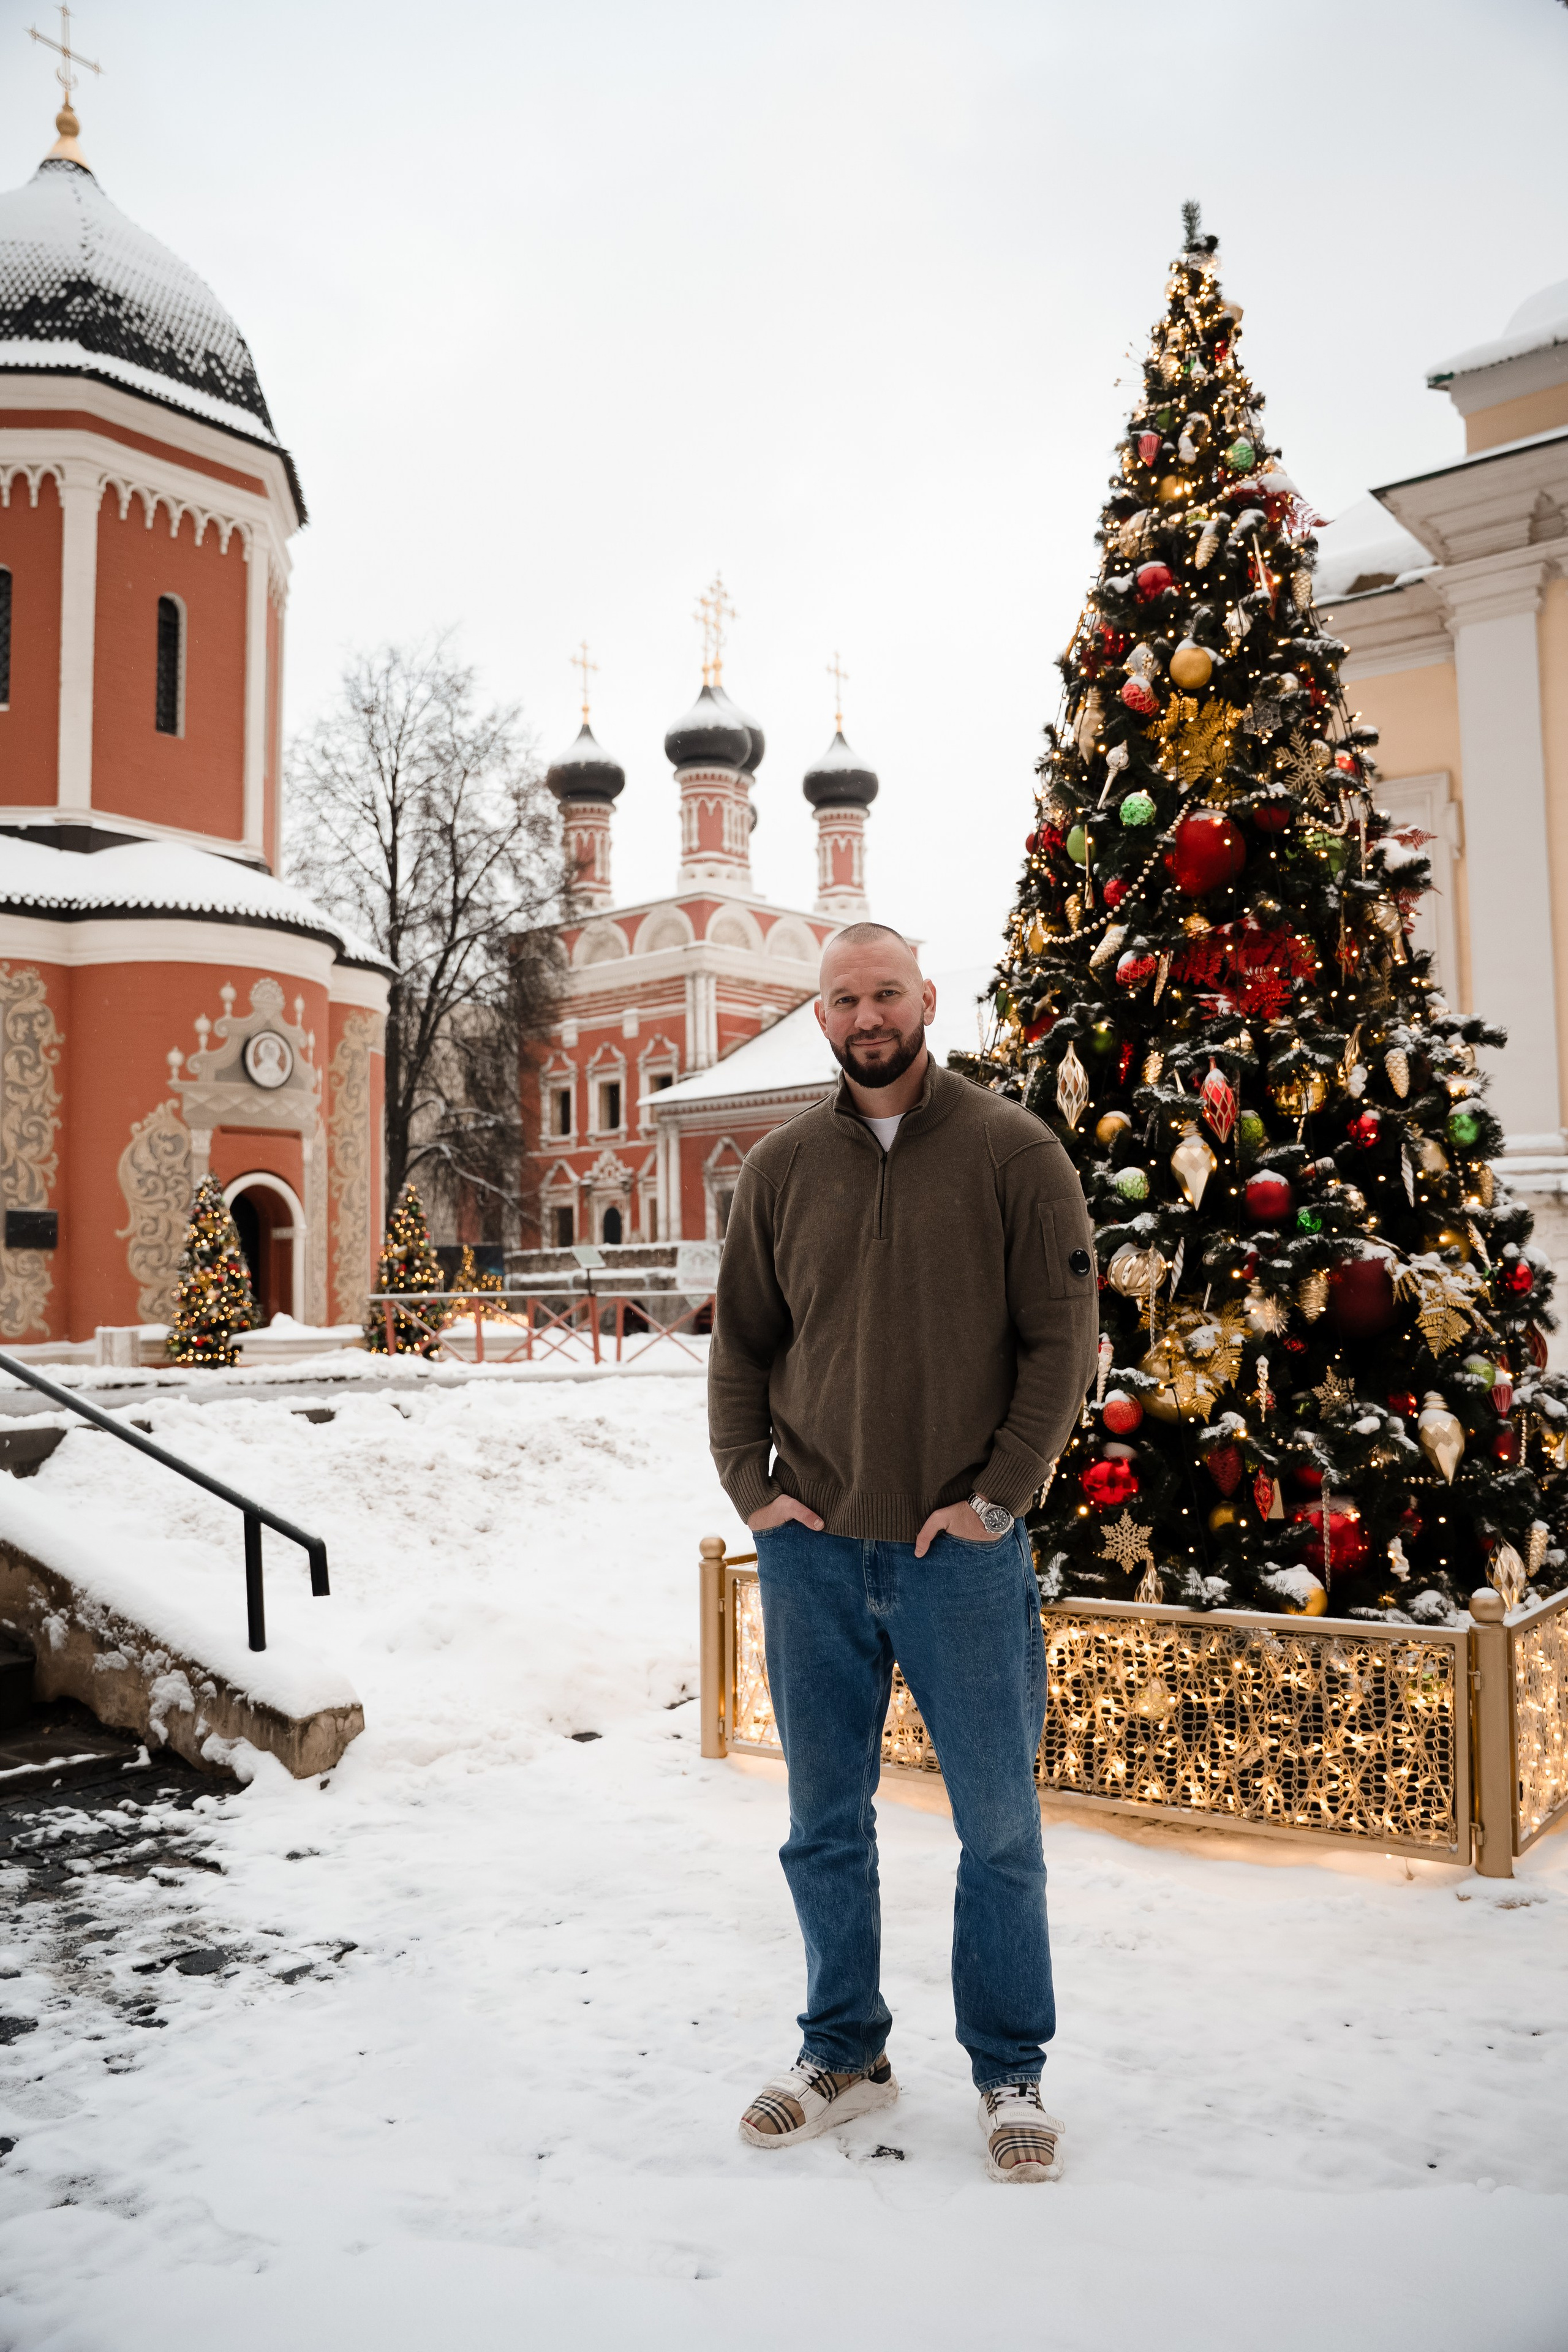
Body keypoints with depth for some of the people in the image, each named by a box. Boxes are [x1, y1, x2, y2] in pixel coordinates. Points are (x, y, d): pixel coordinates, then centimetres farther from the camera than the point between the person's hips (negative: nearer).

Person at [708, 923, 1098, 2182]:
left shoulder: (1013, 1153, -3)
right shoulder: (782, 1165, 5)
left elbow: (1064, 1335, -4)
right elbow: (740, 1340, 11)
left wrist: (998, 1494, -10)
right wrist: (751, 1484, 0)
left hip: (961, 1550, -2)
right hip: (812, 1549, 3)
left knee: (1000, 1824, 9)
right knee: (826, 1822, 15)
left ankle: (1011, 2073, 29)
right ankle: (843, 2051, 34)